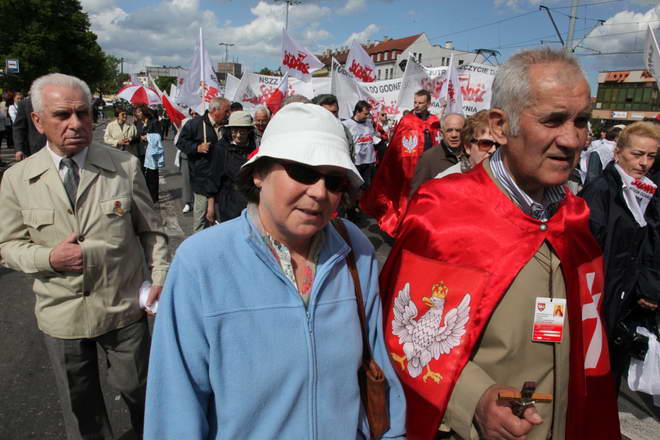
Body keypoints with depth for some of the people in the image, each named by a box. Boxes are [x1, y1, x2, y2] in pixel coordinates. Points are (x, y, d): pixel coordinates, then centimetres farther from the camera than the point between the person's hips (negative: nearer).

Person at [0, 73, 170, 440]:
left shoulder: (125, 166, -8)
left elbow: (151, 230, -1)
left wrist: (161, 275, -11)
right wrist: (49, 258, -17)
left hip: (124, 309, -1)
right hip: (61, 315, 1)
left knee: (138, 390, 19)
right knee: (80, 404, 21)